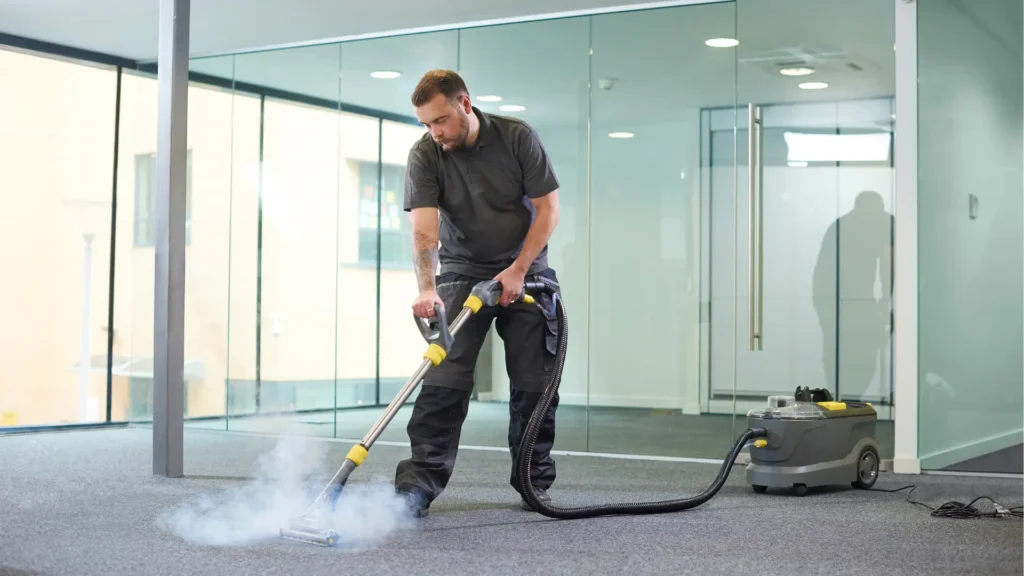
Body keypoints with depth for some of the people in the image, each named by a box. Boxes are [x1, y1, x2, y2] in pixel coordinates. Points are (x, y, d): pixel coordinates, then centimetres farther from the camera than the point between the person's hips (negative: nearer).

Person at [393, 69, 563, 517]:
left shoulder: (518, 137, -12)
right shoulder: (424, 155, -12)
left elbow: (548, 206, -9)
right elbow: (424, 228, -22)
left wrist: (518, 270, -17)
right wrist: (427, 289, -37)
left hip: (524, 272, 1)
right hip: (463, 274, 0)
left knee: (534, 382, 1)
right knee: (444, 377, -12)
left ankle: (534, 484, 13)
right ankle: (418, 484, -13)